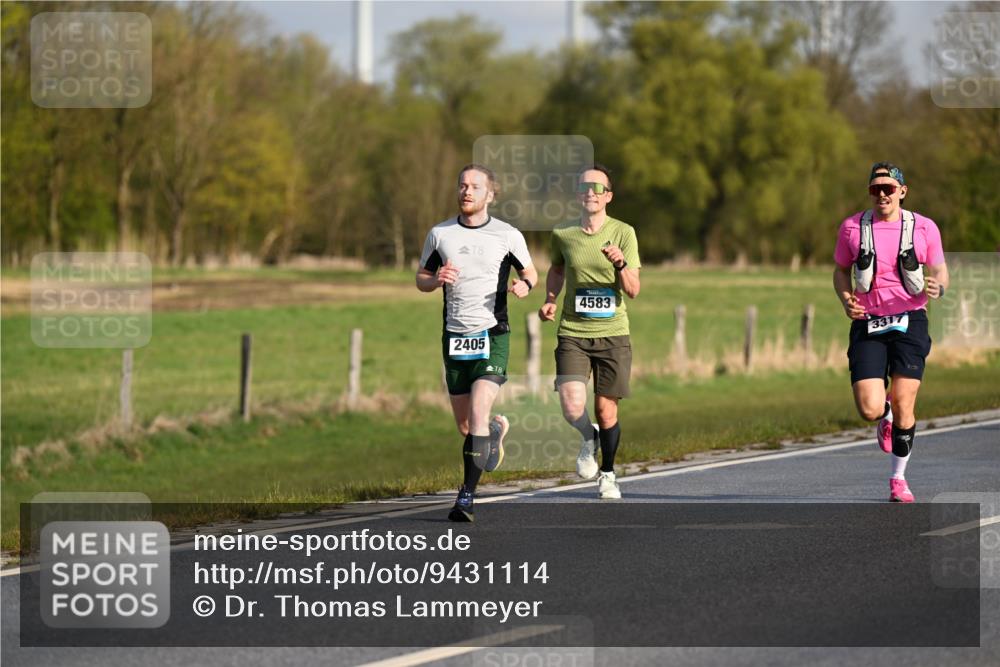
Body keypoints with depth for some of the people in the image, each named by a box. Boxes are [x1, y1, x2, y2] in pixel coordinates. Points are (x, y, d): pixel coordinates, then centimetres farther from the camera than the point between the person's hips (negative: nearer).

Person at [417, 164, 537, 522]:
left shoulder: (508, 236, -1)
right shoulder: (439, 234, 5)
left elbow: (530, 272, 13)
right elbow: (421, 278, 14)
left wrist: (525, 285, -11)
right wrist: (436, 279, -9)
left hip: (492, 334, -3)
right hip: (455, 335, 3)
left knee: (477, 415, -19)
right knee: (464, 425, 9)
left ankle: (467, 495, -15)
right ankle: (498, 429, 44)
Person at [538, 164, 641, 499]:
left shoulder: (623, 233, -3)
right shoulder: (562, 234, 2)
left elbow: (633, 290, -7)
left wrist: (621, 265, -25)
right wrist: (550, 300, 8)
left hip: (613, 335, -1)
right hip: (572, 334, 1)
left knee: (606, 412, 3)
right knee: (573, 409, -16)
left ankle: (607, 474, 27)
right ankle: (588, 439, 19)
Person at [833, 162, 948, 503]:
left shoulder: (924, 228, 1)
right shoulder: (852, 228, 3)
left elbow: (940, 271, 11)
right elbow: (841, 270, 16)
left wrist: (937, 288, -13)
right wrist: (846, 299, -4)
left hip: (909, 321, -1)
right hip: (868, 324, 1)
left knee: (903, 407, -6)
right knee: (869, 409, -11)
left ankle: (899, 478, 15)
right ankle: (885, 415, 29)